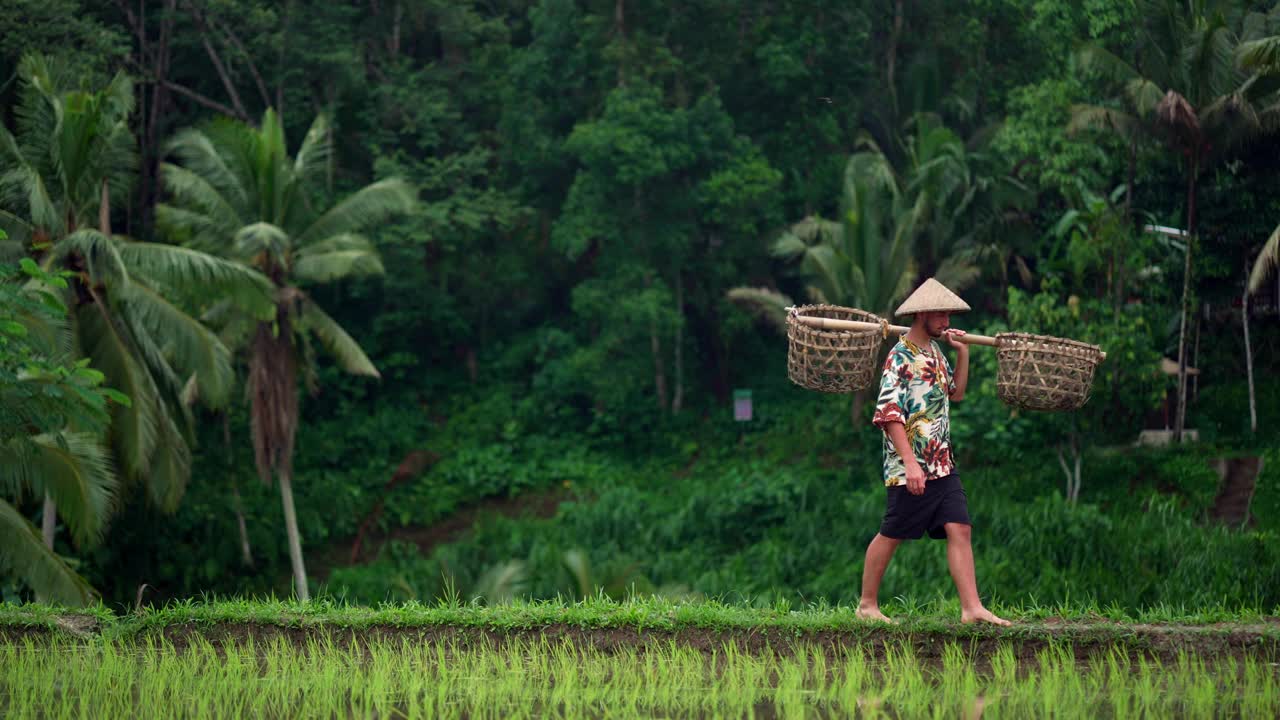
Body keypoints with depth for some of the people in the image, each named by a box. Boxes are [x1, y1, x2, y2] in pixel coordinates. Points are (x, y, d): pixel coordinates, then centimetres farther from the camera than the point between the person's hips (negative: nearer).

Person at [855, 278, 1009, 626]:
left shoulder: (933, 352, 13)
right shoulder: (901, 357, -14)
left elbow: (955, 392, 28)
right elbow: (889, 414, -19)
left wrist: (963, 353, 14)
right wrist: (910, 463, -24)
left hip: (943, 464, 8)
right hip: (911, 468, -8)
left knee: (959, 529, -2)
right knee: (891, 535, 2)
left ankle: (972, 607, -5)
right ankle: (868, 604, 15)